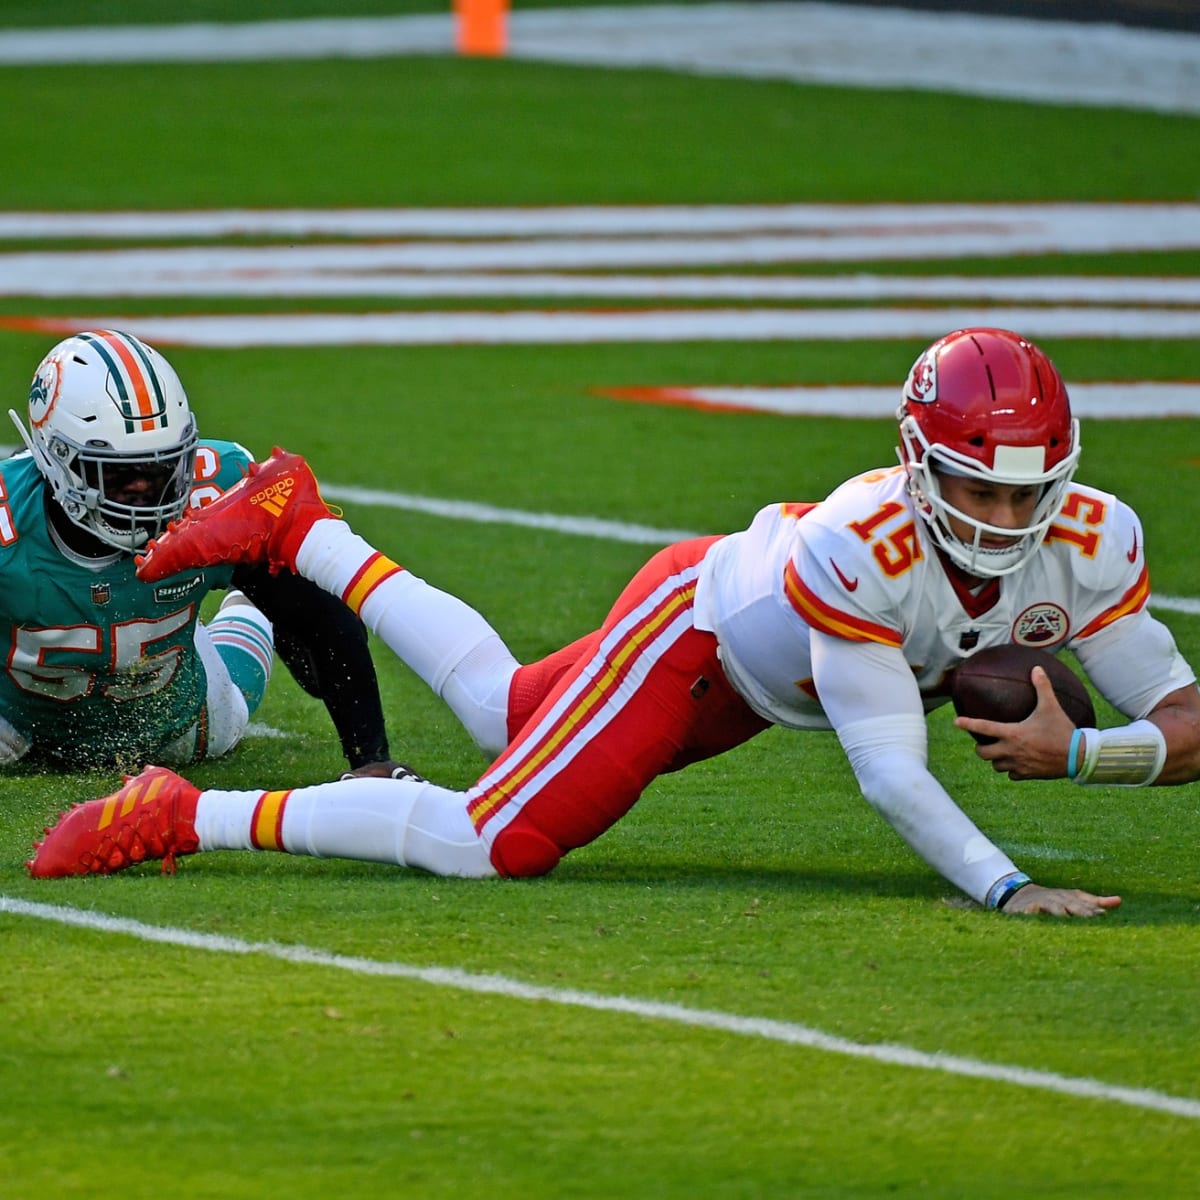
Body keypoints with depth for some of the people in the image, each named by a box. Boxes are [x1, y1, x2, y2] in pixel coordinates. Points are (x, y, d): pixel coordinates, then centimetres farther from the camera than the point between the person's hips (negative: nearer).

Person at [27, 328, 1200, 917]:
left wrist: (1072, 752, -39)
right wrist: (1007, 888, -49)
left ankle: (299, 529, 41)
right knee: (490, 841, -13)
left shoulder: (1088, 542, -26)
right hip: (693, 622, -7)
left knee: (505, 717, 27)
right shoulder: (863, 543, -43)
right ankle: (179, 819, -2)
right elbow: (890, 771, -40)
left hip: (767, 662, 7)